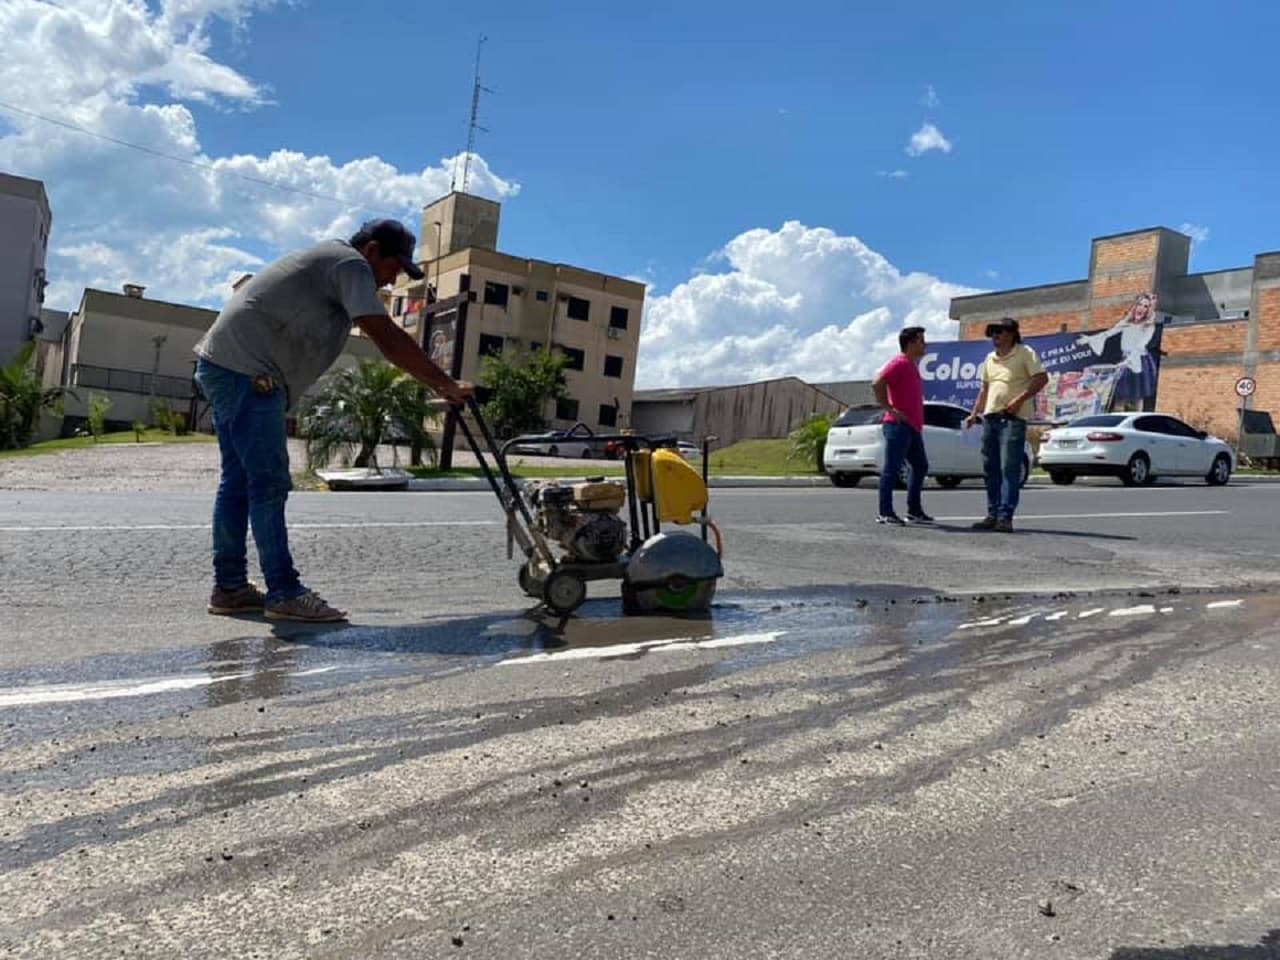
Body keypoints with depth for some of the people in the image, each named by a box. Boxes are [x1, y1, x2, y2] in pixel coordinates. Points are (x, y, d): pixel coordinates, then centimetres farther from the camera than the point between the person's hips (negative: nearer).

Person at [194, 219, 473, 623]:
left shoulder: (328, 262, 24)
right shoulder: (350, 263, -8)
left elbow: (380, 337, 21)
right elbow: (388, 339, -18)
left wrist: (437, 382, 15)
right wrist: (447, 385, -15)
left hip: (224, 365, 11)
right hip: (247, 372, -11)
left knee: (239, 481, 11)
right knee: (269, 484, -9)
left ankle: (230, 587, 17)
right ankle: (284, 593, -6)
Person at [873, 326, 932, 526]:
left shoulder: (913, 365, 19)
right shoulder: (898, 364, -10)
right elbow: (877, 384, -24)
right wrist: (889, 409, -21)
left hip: (913, 427, 10)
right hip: (898, 426, -10)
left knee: (920, 466, 14)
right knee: (892, 468, -8)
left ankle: (914, 511, 21)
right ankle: (885, 513, -6)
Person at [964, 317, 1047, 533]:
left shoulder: (1025, 353, -2)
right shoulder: (990, 359, 18)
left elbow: (1042, 378, -10)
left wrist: (1019, 399, -19)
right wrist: (975, 413, 15)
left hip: (1013, 418, -7)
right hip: (990, 417, 7)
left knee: (1009, 468, -9)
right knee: (991, 469, 8)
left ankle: (1005, 516, -9)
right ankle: (993, 514, 15)